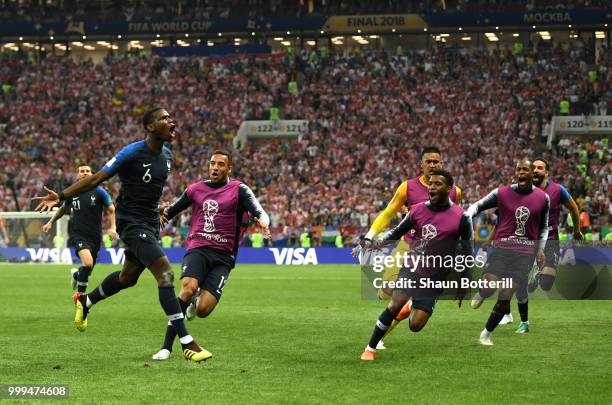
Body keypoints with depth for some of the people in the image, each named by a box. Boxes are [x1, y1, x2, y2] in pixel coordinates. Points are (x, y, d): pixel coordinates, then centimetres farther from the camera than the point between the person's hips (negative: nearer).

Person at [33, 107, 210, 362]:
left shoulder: (167, 156, 6)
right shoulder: (133, 153, -17)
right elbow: (97, 178, -16)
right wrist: (61, 197, -21)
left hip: (151, 224, 9)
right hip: (132, 224, -9)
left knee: (128, 277, 23)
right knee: (166, 275, -19)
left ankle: (85, 302, 50)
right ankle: (187, 344, -20)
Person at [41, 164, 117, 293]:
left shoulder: (99, 191, -2)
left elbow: (111, 210, 4)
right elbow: (63, 208, 23)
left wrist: (112, 227, -10)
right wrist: (51, 222, 23)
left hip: (95, 236, 2)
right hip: (78, 234, -1)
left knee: (87, 271, 10)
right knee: (88, 262, -27)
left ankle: (76, 274, 49)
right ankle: (80, 294, -9)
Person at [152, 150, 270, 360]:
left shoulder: (239, 190, 4)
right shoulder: (195, 189, 13)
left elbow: (258, 211, -10)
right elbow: (172, 210, 26)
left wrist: (263, 221, -34)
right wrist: (161, 215, 3)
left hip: (222, 256, -1)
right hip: (197, 249, 1)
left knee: (203, 310, -16)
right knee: (188, 288, -30)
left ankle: (195, 301, 26)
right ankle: (166, 346, -22)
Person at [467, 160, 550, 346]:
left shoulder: (543, 198, 6)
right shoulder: (502, 193, 0)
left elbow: (543, 227, 18)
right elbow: (478, 205, 8)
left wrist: (541, 248, 5)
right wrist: (467, 217, -13)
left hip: (526, 251, 1)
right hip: (502, 246, -1)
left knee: (505, 296, -4)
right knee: (489, 288, -18)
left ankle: (486, 334, 11)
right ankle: (480, 294, 21)